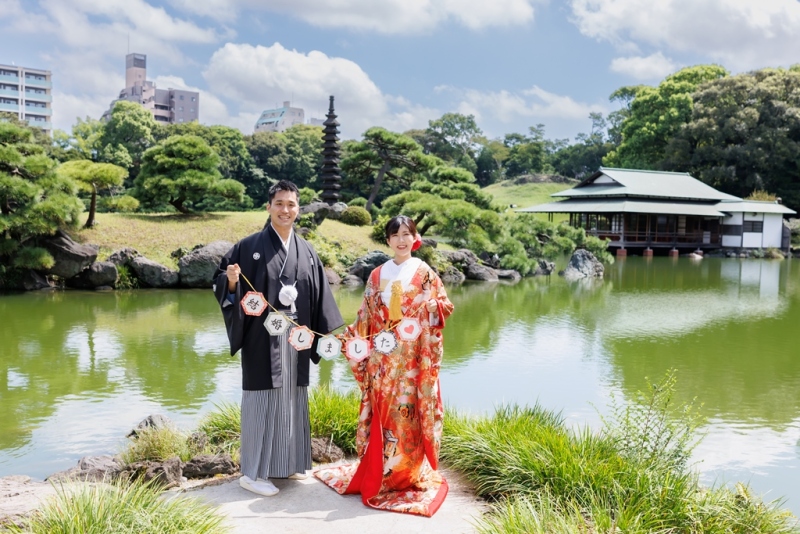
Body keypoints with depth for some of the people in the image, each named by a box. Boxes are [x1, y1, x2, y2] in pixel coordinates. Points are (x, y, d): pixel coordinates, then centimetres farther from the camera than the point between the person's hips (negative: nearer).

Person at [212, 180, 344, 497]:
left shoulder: (306, 252, 8)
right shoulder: (250, 247, -6)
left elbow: (319, 296, 11)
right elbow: (221, 281, -4)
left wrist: (330, 332, 7)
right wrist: (231, 281, -26)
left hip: (295, 338, 5)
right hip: (263, 337, -5)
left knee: (292, 398, 13)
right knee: (263, 399, -2)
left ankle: (287, 463, 27)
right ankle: (253, 472, 8)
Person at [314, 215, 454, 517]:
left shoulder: (425, 272, 3)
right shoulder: (377, 275, 11)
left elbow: (444, 307, 0)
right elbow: (366, 316, 10)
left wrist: (430, 307, -21)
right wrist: (349, 336, -2)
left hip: (412, 358, -3)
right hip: (382, 356, 3)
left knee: (409, 413, -2)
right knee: (382, 413, 5)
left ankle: (411, 473, 9)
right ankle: (379, 471, 16)